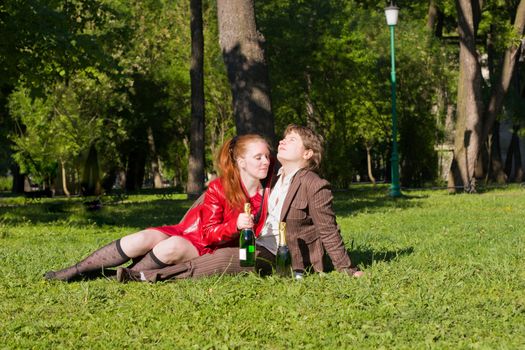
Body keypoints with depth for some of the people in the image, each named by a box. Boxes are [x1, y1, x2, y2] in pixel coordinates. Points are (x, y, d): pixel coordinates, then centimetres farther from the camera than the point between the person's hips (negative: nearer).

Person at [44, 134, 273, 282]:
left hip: (205, 251, 0)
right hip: (188, 232, 0)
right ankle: (73, 272, -16)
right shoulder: (219, 188, -8)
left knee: (173, 246, -35)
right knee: (143, 239, -27)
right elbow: (209, 232, -11)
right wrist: (235, 225, -28)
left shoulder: (267, 193, -4)